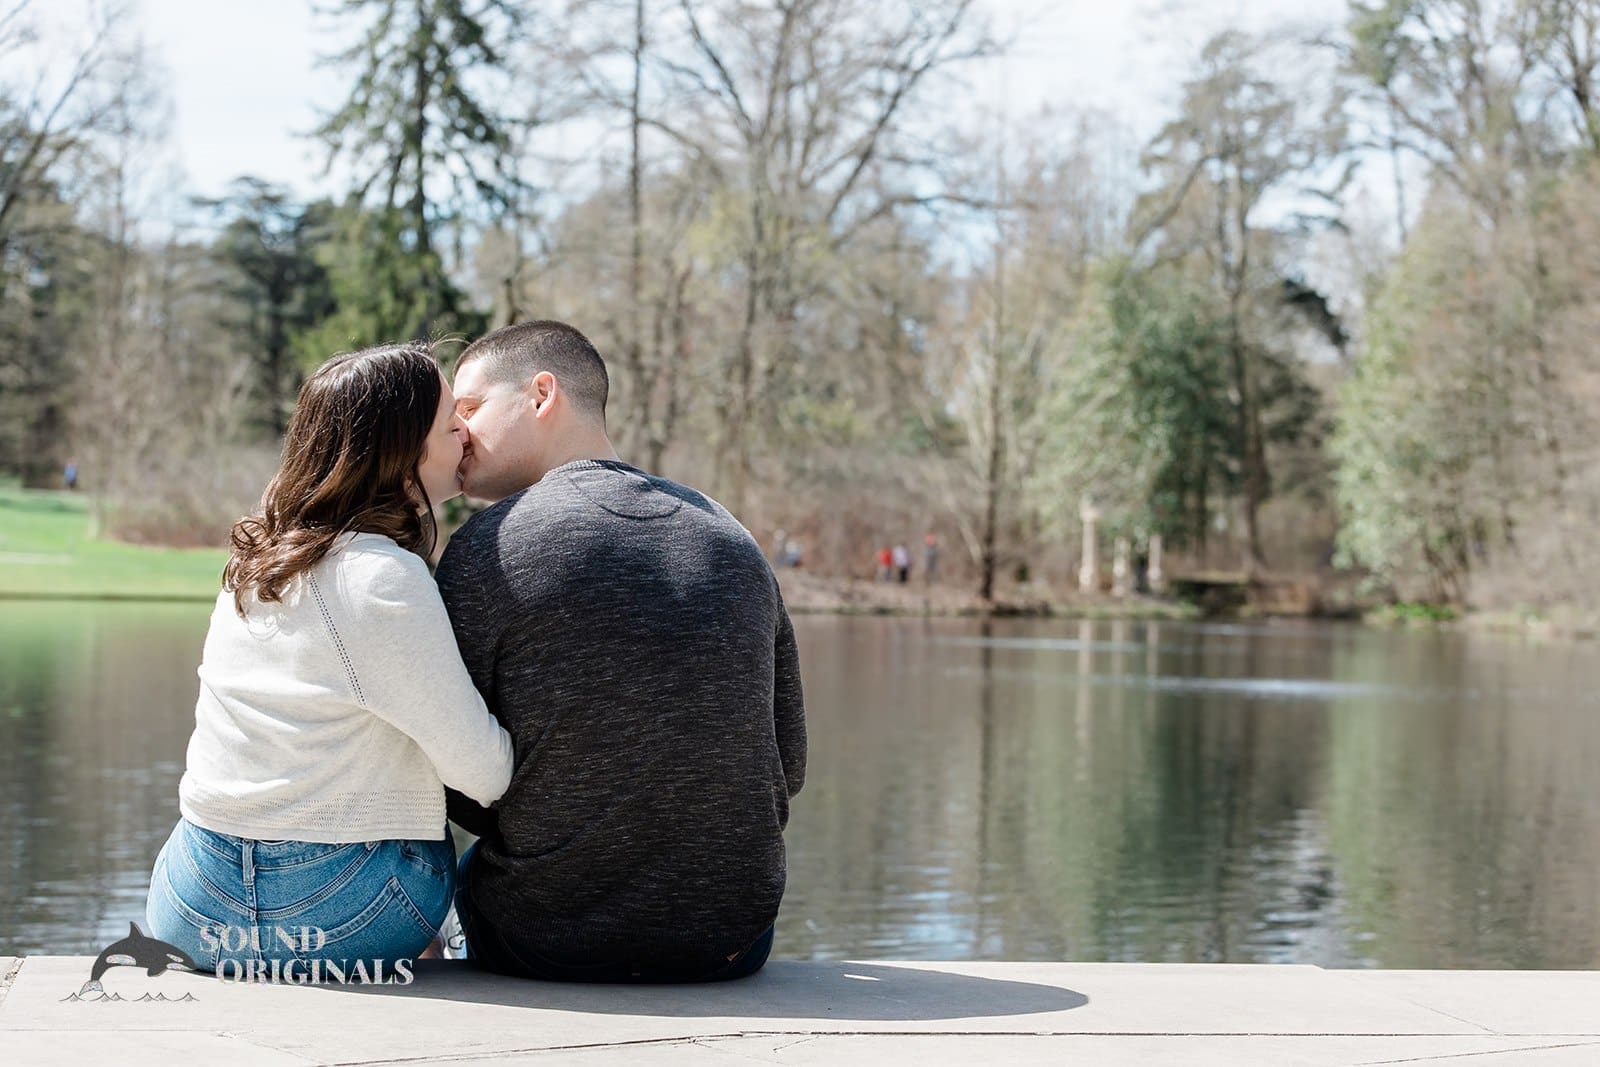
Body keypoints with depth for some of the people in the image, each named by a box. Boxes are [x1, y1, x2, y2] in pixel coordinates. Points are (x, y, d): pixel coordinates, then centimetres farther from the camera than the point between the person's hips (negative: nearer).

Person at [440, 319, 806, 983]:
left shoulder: (488, 548, -11)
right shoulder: (733, 538, 3)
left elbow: (460, 793, -6)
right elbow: (787, 770, 7)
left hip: (548, 947, -3)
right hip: (734, 942, 4)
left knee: (472, 873, 30)